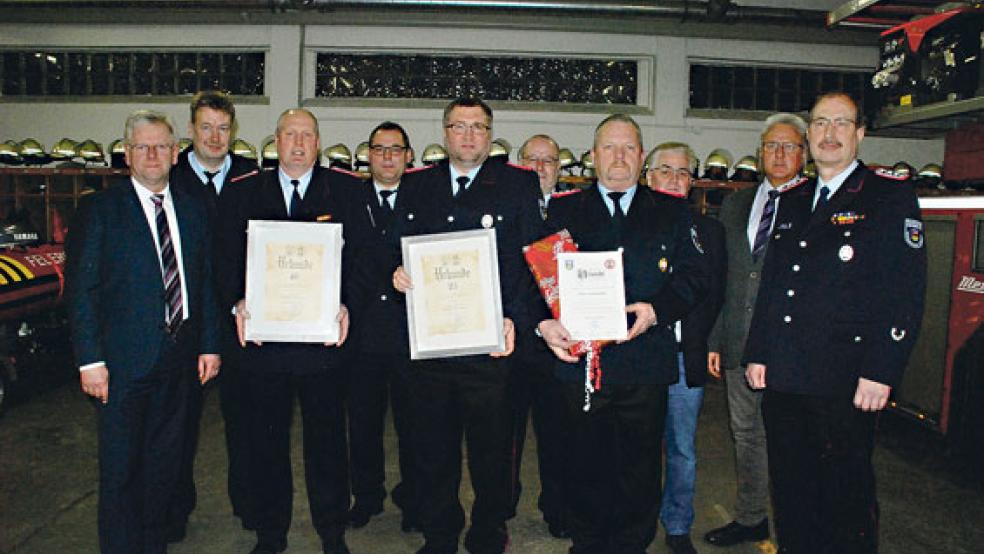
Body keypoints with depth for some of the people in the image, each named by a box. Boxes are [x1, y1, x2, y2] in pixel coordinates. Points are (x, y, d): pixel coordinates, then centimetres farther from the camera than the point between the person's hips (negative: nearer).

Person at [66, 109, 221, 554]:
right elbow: (80, 289, -6)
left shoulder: (193, 211, 9)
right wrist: (90, 359, -11)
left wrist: (209, 345, 6)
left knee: (164, 464, 15)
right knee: (120, 469, 6)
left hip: (178, 359, 4)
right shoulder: (99, 210, -3)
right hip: (124, 362, -4)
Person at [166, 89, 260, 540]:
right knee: (182, 413, 12)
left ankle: (246, 499, 29)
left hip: (238, 316, 1)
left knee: (241, 409, 11)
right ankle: (177, 505, 30)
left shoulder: (251, 177, 3)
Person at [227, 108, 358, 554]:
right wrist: (239, 303, -9)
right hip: (263, 333, 2)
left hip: (323, 333, -1)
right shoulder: (248, 192, 9)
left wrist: (346, 304, -14)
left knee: (327, 439, 9)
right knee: (266, 439, 13)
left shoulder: (345, 190, 3)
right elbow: (232, 256, 6)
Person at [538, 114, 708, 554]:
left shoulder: (672, 212, 11)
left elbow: (693, 277, 4)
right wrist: (544, 323, -16)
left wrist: (656, 309, -13)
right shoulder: (563, 211, 9)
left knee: (640, 470, 9)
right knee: (585, 466, 10)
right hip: (580, 358, 0)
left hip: (646, 364, 1)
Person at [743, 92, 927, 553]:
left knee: (847, 495, 7)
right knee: (789, 490, 14)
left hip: (845, 384, -5)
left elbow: (905, 293, -10)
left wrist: (880, 372, -16)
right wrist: (757, 353, 10)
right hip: (782, 378, 5)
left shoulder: (890, 198, -2)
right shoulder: (791, 202, 15)